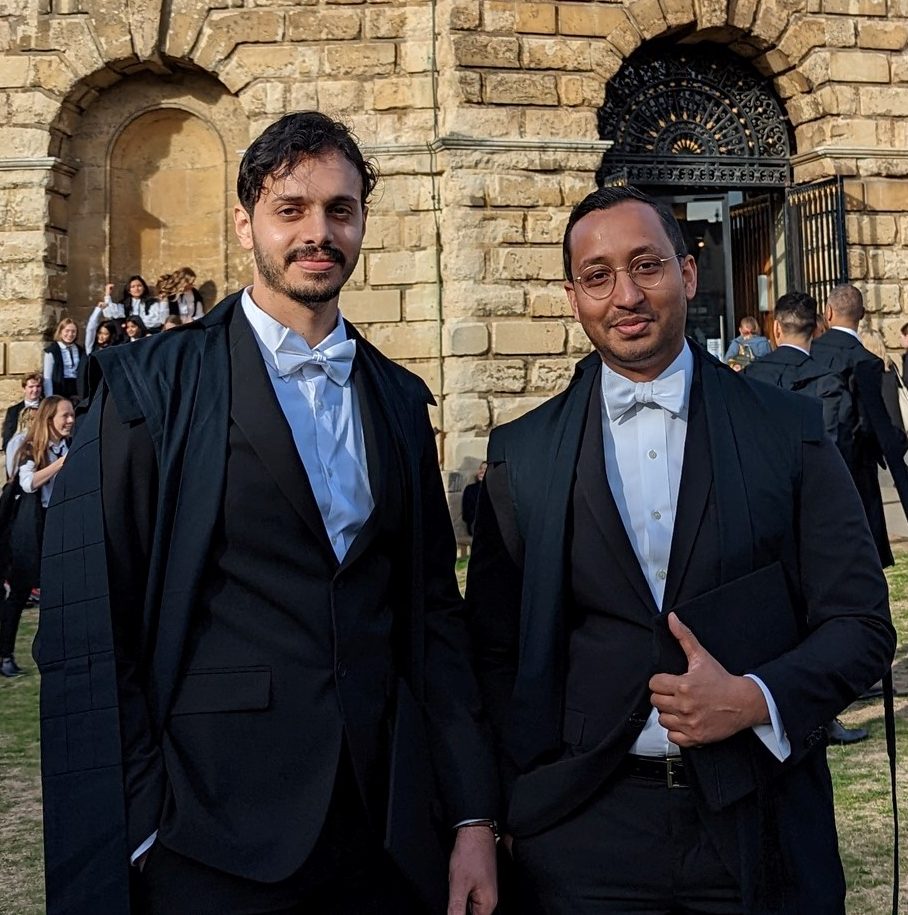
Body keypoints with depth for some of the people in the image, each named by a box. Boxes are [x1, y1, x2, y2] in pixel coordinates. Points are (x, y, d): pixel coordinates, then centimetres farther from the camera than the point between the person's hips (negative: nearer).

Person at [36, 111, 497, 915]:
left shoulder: (401, 399, 8)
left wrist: (472, 817, 4)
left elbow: (434, 611, 8)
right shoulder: (153, 386, -5)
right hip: (214, 844, -4)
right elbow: (86, 633, -8)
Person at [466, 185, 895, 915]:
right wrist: (526, 799, -6)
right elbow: (493, 647, 4)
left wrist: (754, 699, -16)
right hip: (583, 831, 0)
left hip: (760, 827, 0)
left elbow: (862, 624, 0)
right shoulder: (522, 455, 1)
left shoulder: (788, 431, -1)